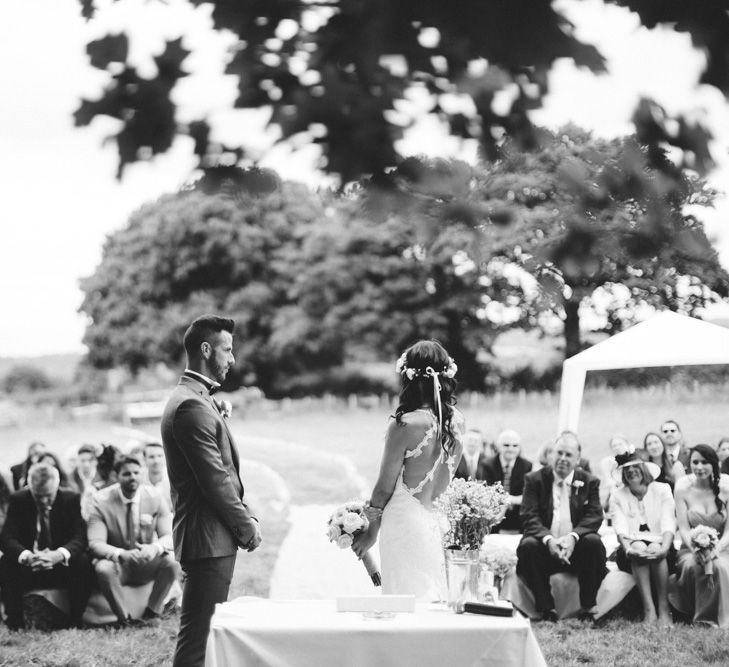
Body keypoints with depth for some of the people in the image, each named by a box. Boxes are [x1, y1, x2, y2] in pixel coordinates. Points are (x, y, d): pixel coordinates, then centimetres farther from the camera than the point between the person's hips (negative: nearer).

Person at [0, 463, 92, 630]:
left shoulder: (71, 500, -8)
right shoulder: (18, 501, -6)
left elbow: (79, 538, -18)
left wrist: (58, 555, -41)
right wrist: (27, 557, -39)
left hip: (63, 566, 0)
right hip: (27, 566, 1)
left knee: (83, 562, -30)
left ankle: (76, 621, -18)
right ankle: (14, 621, -18)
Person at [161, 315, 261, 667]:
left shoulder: (196, 399, 17)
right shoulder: (191, 406, -17)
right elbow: (215, 479, -19)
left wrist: (245, 518, 10)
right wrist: (246, 526, -9)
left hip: (214, 538, 11)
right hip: (209, 540, -11)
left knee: (203, 633, 14)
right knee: (197, 637, -7)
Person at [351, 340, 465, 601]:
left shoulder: (405, 425, -17)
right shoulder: (457, 421, 1)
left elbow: (384, 487, -8)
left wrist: (370, 533, 5)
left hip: (404, 521, -6)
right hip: (437, 523, 6)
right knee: (433, 599, 14)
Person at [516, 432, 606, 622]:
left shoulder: (589, 482, 10)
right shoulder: (535, 480, 7)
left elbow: (594, 516, -3)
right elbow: (529, 517, -4)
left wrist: (573, 537, -23)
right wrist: (548, 539, -24)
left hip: (576, 547, 1)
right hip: (545, 546, 0)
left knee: (594, 542, -30)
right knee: (528, 546, -31)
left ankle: (588, 607, -17)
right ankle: (545, 608, -21)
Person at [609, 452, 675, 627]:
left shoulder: (662, 490, 5)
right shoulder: (617, 496, 8)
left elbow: (669, 523, -9)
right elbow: (620, 528, -8)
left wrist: (664, 547, -30)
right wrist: (628, 548, -31)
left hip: (660, 546, 0)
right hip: (632, 554, 0)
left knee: (656, 548, -34)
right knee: (638, 547, -33)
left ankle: (664, 610, -34)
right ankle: (649, 610, -42)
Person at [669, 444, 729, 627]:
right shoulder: (683, 489, -3)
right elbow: (683, 528, -5)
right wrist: (696, 549, -24)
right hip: (691, 548, 0)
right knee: (691, 566, -33)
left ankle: (712, 618, -18)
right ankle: (695, 615, -14)